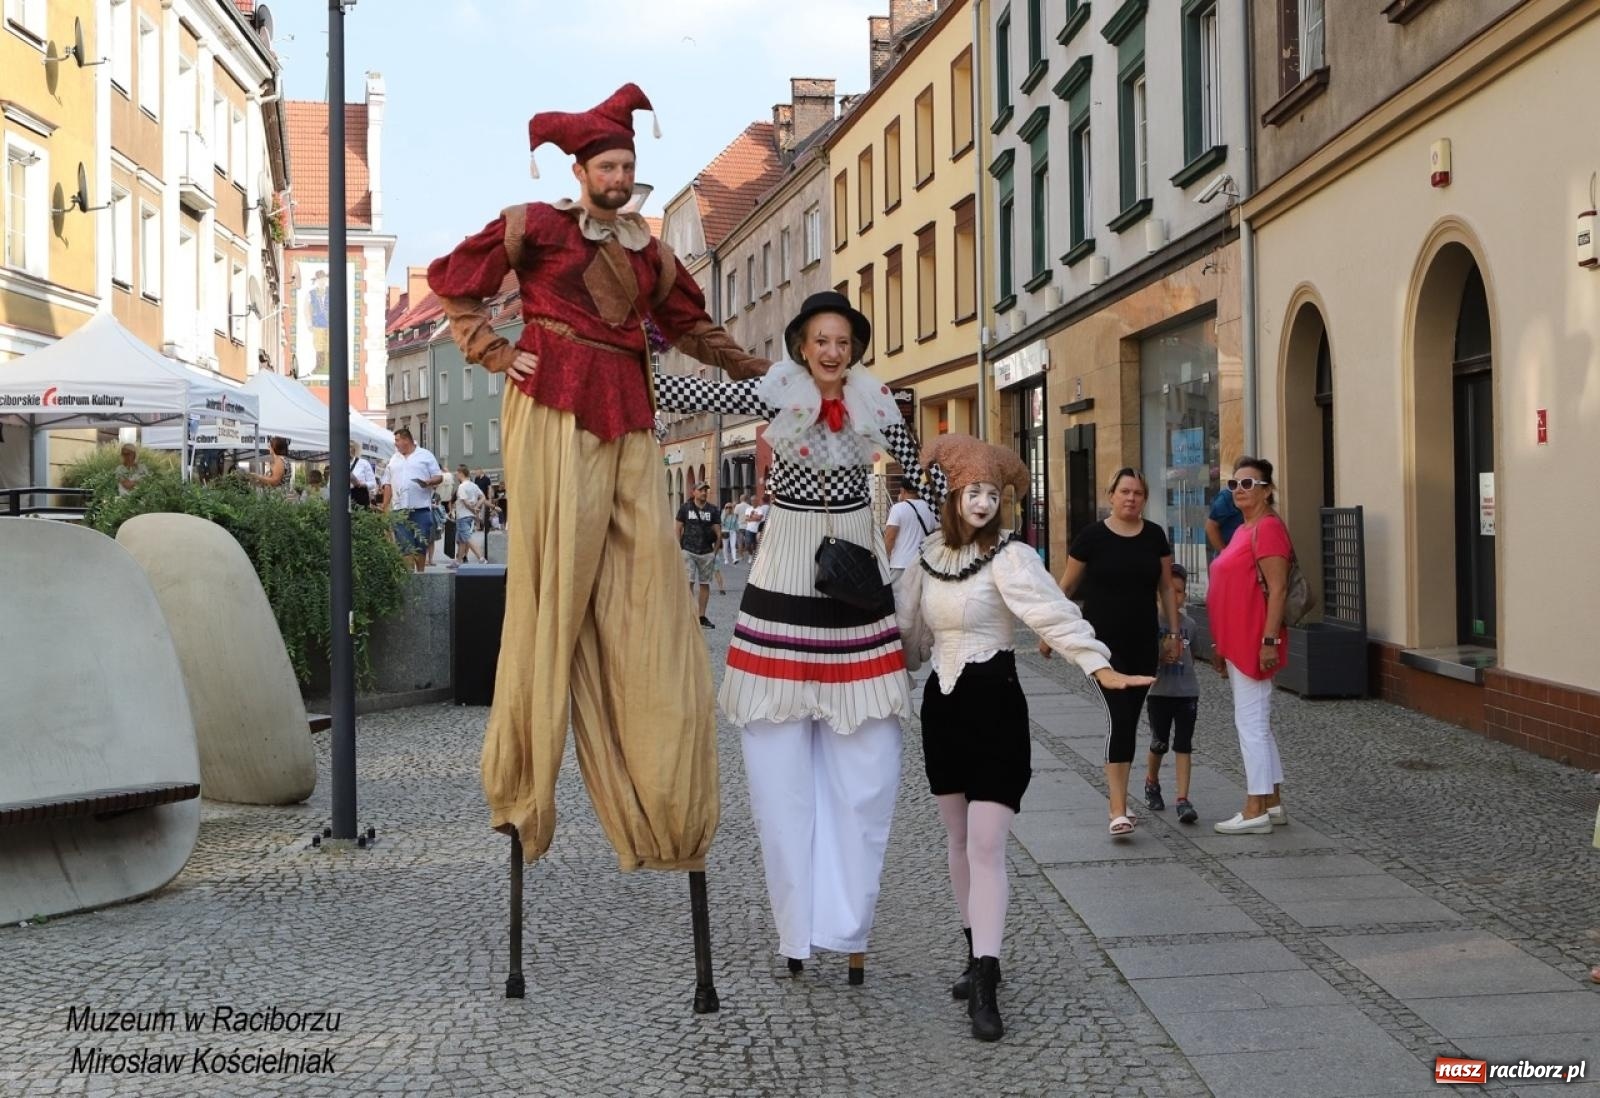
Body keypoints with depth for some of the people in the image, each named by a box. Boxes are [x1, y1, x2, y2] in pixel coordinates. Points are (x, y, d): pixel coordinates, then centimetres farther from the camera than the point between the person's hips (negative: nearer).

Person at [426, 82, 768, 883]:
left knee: (641, 592, 1)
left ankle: (657, 802, 7)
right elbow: (453, 282, 7)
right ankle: (522, 784, 4)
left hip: (628, 422, 5)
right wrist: (496, 355, 0)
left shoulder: (646, 250, 17)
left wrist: (750, 367, 22)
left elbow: (686, 322, 30)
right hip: (554, 412, -5)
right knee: (556, 587, -6)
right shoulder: (535, 226, 3)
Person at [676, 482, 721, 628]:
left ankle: (702, 617, 14)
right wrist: (679, 548, 0)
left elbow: (718, 532, 10)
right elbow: (678, 529, 6)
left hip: (706, 552, 2)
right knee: (689, 583, -10)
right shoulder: (685, 508, 3)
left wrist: (715, 551, 4)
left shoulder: (712, 510, 7)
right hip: (688, 551, -2)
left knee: (705, 584, 6)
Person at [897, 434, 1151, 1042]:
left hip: (994, 704, -6)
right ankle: (978, 956, 29)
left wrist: (1099, 665, -38)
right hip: (942, 703, 6)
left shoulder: (1009, 556, -11)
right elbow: (910, 628, 17)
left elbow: (1052, 611, -26)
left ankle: (984, 988, -9)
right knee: (958, 840, 14)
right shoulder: (929, 554, 6)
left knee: (986, 848, -10)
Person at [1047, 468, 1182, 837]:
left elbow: (1166, 587, 13)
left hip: (1143, 644, 4)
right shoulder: (1092, 537, -5)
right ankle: (1118, 811, -17)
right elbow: (1066, 586, 3)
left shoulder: (1155, 536, 6)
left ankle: (1117, 800, 23)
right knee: (1120, 718, -15)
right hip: (1103, 642, -4)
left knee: (1130, 722, 10)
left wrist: (1173, 633, 10)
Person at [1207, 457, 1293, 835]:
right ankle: (1273, 803, 22)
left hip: (1254, 642, -10)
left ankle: (1255, 811, -2)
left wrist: (1269, 640, -24)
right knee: (1256, 723, 14)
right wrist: (1220, 645, 20)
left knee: (1251, 722, -7)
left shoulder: (1268, 528, -13)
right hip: (1237, 642, 10)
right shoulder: (1243, 531, 17)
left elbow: (1277, 589, -19)